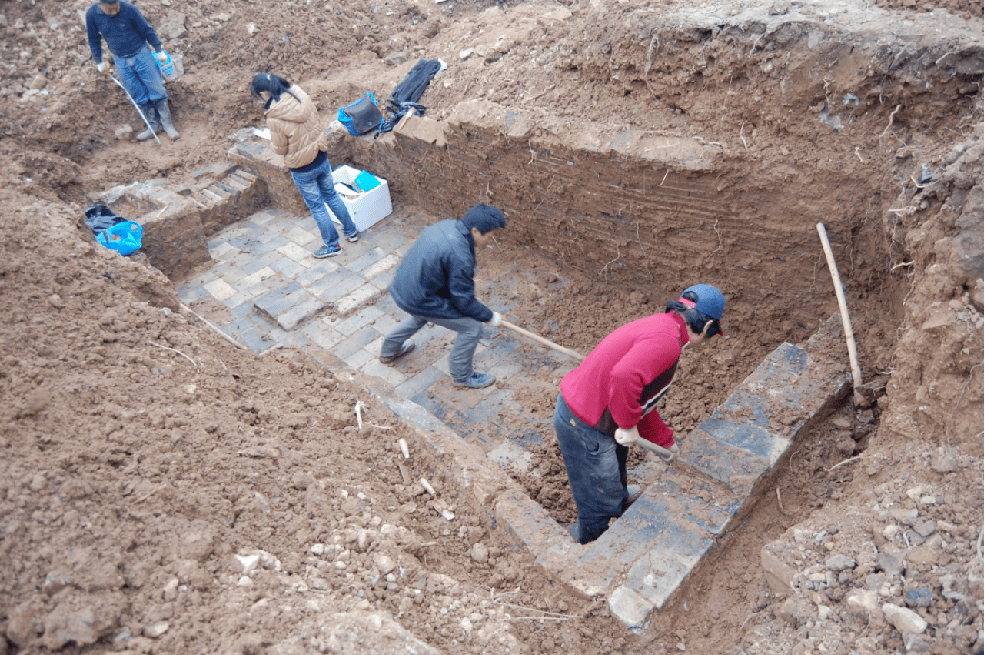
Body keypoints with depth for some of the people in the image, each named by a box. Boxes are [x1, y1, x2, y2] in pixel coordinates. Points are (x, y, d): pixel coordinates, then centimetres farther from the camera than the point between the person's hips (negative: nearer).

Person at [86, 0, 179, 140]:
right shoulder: (92, 14, -10)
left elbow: (147, 30, -6)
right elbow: (94, 39, 4)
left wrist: (159, 50, 0)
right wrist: (98, 62, 7)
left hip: (141, 54, -2)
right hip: (121, 61, 2)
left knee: (156, 91, -2)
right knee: (138, 97, 4)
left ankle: (167, 124, 11)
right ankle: (154, 125, 15)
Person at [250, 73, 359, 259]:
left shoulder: (275, 118, -26)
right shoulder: (302, 97, -9)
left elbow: (280, 149, -14)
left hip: (302, 169, -6)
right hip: (322, 159, 6)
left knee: (316, 206, 11)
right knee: (331, 196, 24)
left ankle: (332, 245, 25)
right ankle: (351, 231, 38)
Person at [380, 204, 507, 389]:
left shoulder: (447, 225, -2)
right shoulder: (460, 257, -29)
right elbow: (464, 300, -18)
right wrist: (491, 317, -4)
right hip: (418, 300, -9)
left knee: (421, 315, 40)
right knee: (472, 328, 1)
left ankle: (389, 350, 58)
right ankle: (461, 376, 21)